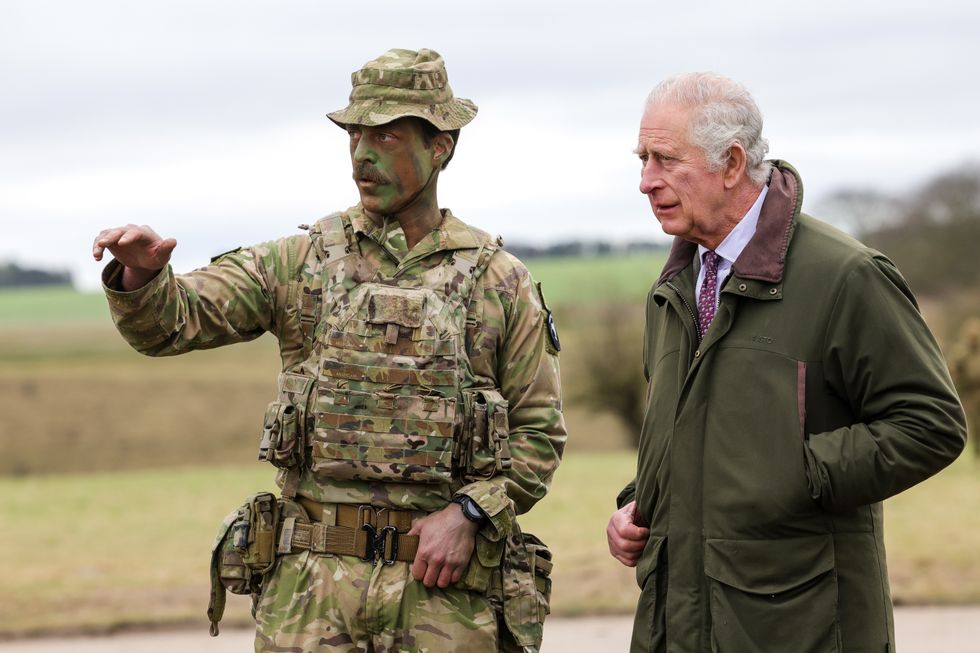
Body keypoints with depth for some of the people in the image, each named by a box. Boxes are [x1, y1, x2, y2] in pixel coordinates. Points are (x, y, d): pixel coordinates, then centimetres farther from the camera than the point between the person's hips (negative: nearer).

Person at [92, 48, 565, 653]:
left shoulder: (500, 280, 5)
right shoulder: (302, 263, 7)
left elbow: (539, 432, 6)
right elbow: (172, 320, -1)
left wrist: (467, 514, -9)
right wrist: (141, 274, -24)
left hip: (442, 585, -1)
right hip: (314, 580, 1)